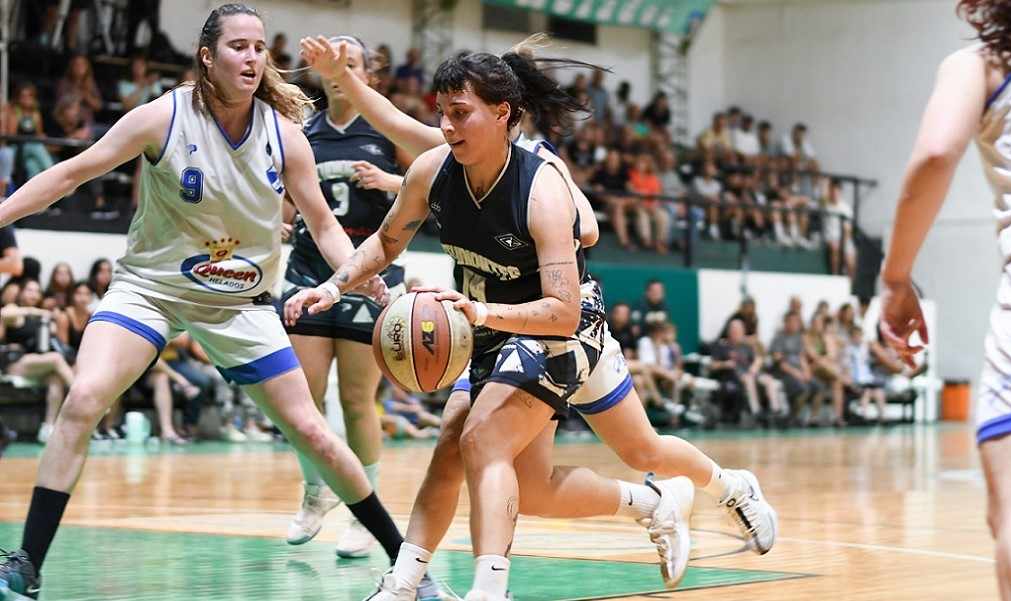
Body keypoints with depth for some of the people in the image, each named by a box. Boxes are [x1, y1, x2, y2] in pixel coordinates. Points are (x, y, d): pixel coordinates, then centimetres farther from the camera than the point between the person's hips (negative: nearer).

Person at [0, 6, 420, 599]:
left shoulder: (285, 136, -9)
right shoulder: (164, 117, -16)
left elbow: (323, 223, -1)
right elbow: (72, 173, -9)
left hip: (240, 303, 2)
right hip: (149, 286, -2)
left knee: (311, 431, 1)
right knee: (83, 400, -24)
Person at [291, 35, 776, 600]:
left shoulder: (542, 189, -29)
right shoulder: (434, 169, -14)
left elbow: (563, 310, -34)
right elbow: (387, 240, 5)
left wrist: (482, 311, -47)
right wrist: (334, 286, -9)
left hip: (565, 329, -7)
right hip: (495, 332, 7)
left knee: (481, 440, -23)